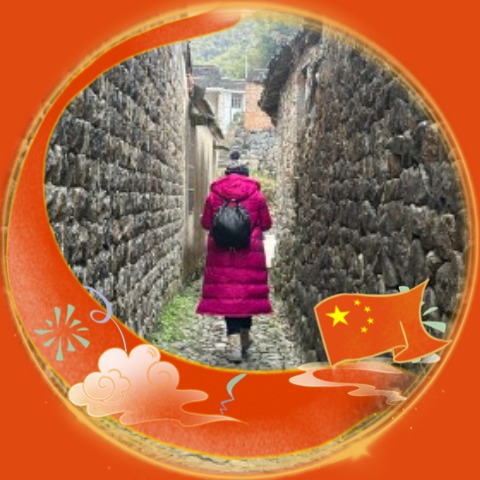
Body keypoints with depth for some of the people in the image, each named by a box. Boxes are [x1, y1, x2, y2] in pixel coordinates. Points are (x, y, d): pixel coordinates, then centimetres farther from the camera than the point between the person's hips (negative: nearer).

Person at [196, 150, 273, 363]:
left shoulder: (214, 195, 1)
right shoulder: (256, 194, 0)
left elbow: (206, 223, 7)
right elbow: (266, 224, 5)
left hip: (222, 254, 0)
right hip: (250, 253, 0)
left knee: (226, 294, 3)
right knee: (248, 292, 12)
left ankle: (234, 343, -4)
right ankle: (244, 338, 25)